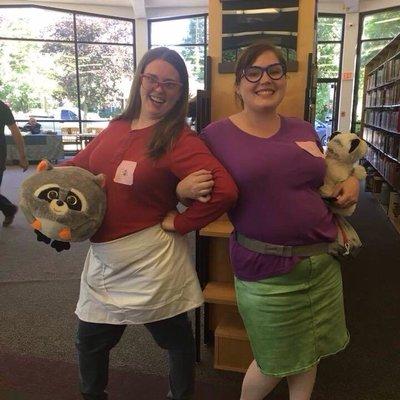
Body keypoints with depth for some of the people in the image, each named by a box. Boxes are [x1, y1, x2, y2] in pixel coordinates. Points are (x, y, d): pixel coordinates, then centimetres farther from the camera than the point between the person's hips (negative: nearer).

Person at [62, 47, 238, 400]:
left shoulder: (179, 139, -16)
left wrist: (178, 223, -20)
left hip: (151, 260, -6)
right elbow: (80, 165, 17)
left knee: (175, 337, 18)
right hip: (102, 257, 7)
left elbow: (225, 190, -29)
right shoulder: (116, 128, 6)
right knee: (90, 340, 23)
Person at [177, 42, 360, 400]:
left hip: (324, 261, 5)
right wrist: (184, 189, -26)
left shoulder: (303, 130, 5)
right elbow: (193, 190, -5)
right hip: (265, 271, -5)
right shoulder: (217, 135, -9)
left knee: (309, 353, 22)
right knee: (275, 364, 14)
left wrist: (351, 181, 3)